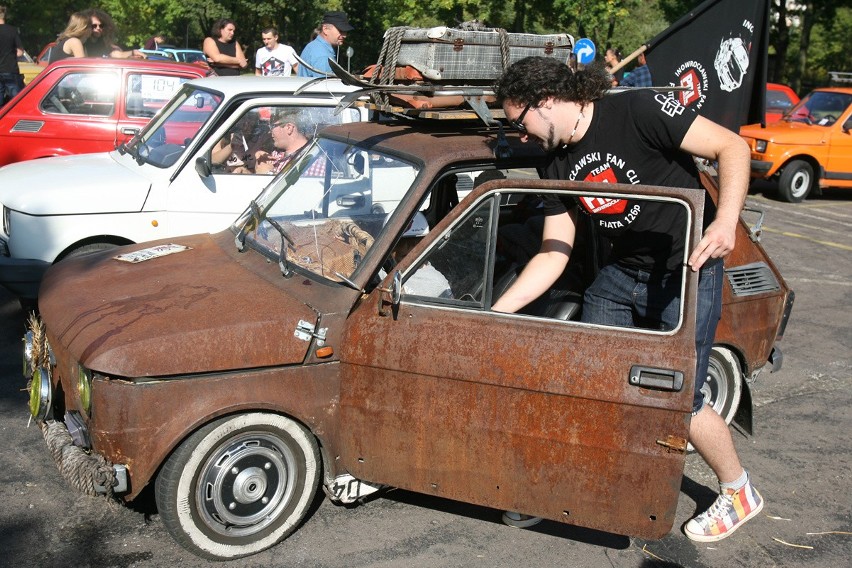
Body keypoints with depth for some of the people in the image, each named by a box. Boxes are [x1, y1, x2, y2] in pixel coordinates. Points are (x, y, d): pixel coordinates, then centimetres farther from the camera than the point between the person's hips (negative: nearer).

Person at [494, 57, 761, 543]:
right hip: (623, 271, 7)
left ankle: (740, 494, 21)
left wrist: (726, 220, -34)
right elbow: (553, 256, 1)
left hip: (689, 269, -6)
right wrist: (494, 313, -5)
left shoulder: (638, 112, -19)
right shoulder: (560, 168, 2)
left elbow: (733, 146, -19)